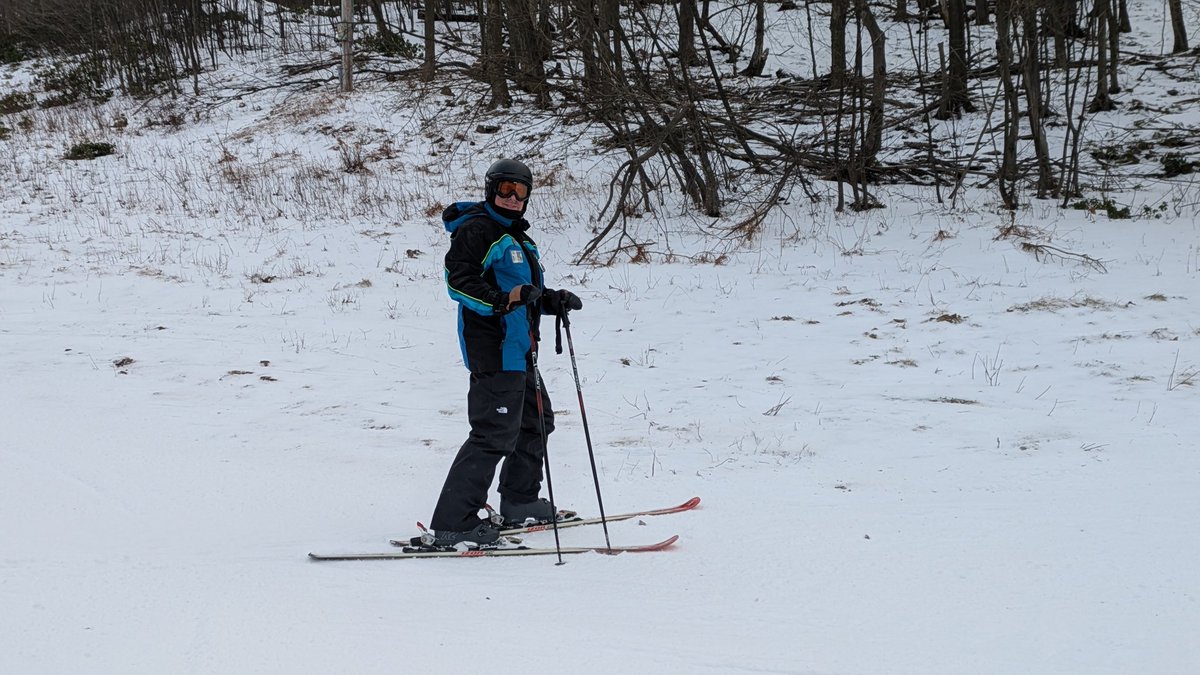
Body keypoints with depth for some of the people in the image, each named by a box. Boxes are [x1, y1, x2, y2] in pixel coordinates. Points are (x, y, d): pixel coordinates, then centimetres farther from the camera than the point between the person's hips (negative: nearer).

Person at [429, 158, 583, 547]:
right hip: (493, 350, -11)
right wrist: (503, 299, -32)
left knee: (536, 421, 22)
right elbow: (459, 281, -20)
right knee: (496, 434, -16)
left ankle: (519, 502, 37)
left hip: (519, 350, 11)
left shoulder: (517, 237, 22)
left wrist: (555, 300, 12)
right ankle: (453, 523, -16)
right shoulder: (476, 230, -9)